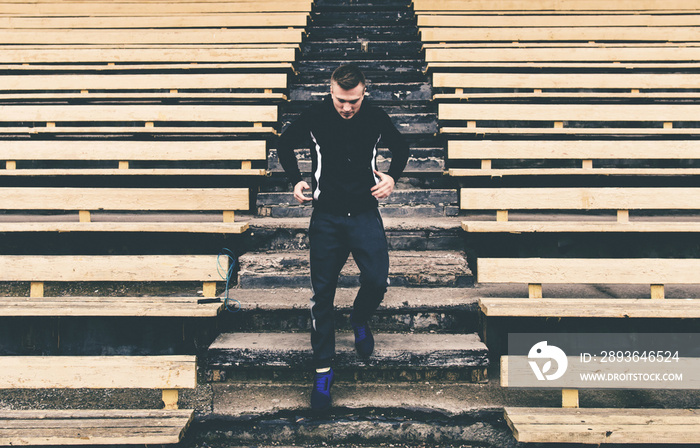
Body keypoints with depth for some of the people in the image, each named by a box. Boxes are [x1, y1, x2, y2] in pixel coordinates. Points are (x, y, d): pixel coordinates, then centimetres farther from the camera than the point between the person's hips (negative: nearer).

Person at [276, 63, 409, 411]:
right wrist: (296, 181, 1)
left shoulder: (376, 118, -3)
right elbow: (284, 145, 12)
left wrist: (392, 177, 0)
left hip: (365, 213, 0)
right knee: (322, 293, 1)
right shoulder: (314, 117, -6)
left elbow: (401, 148, 16)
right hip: (326, 216, 0)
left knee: (377, 281, -15)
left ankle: (360, 321, 23)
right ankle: (323, 369, 15)